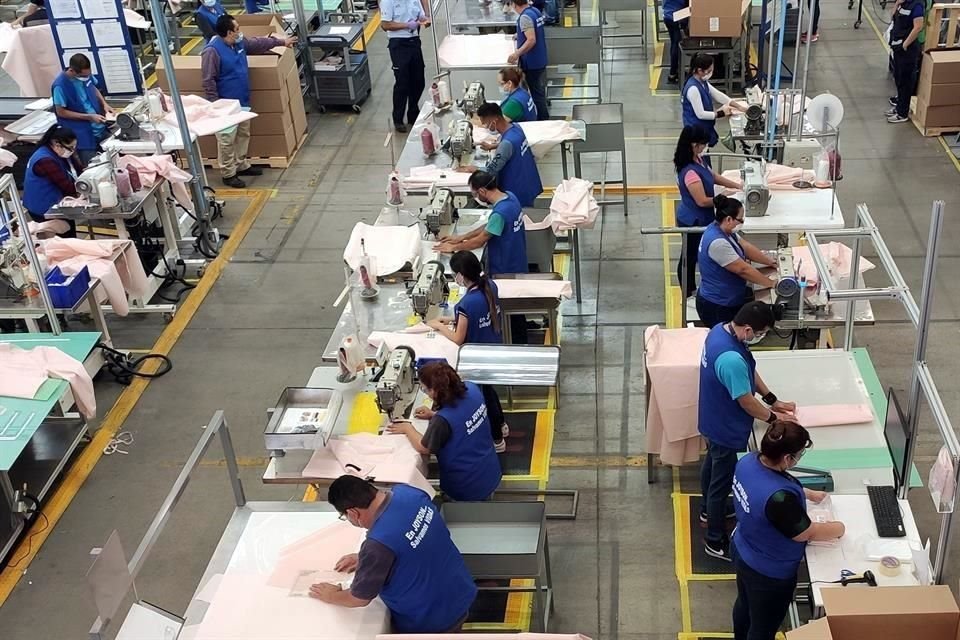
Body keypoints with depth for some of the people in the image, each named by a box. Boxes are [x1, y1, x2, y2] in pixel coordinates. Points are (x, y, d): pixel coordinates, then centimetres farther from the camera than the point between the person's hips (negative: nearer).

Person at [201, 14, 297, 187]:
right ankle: (228, 174, 6)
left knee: (243, 135, 19)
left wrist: (281, 41, 29)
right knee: (227, 140, -2)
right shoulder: (212, 51, -21)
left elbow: (259, 43, 23)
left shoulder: (239, 43, 5)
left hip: (242, 101, 9)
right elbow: (208, 80, -20)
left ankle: (242, 165, 34)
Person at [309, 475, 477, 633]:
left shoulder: (378, 543, -34)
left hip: (428, 623, -6)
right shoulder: (406, 491, -13)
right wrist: (364, 558, 14)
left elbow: (359, 598, -15)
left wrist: (331, 596, 3)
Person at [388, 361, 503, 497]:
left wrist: (407, 428, 2)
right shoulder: (472, 389, -13)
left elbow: (423, 448, -13)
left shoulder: (442, 421, -32)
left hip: (468, 489, -7)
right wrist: (434, 414, 6)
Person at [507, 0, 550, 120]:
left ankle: (543, 120, 5)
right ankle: (544, 117, 31)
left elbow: (531, 40, -30)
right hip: (540, 59, 9)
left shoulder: (525, 17, -22)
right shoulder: (535, 10, 7)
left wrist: (517, 54, -32)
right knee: (540, 91, 20)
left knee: (536, 93, -1)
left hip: (532, 62, -9)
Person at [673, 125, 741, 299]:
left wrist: (737, 186, 8)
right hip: (692, 221, -9)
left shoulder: (697, 160, -2)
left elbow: (713, 176, 14)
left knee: (694, 255, 22)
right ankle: (688, 296, 23)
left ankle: (692, 290, 38)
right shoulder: (690, 171, -32)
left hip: (698, 218, 9)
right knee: (690, 257, 7)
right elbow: (702, 201, -28)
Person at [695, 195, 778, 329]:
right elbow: (744, 270, -25)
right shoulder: (717, 242, -29)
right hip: (716, 308, -9)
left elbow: (746, 247, 9)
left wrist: (772, 262, 5)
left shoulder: (724, 230, 0)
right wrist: (772, 283, -15)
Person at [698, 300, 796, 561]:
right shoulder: (731, 359, -40)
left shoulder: (720, 330, -9)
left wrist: (772, 399, 6)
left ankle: (708, 510, 56)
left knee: (712, 464, 31)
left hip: (714, 421, 10)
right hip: (726, 429, -10)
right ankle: (715, 541, 27)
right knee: (722, 483, 9)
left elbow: (749, 372, 5)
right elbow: (746, 402, -26)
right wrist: (773, 417, -8)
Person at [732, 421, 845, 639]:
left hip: (742, 553, 8)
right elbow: (806, 533, -23)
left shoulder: (748, 461, -16)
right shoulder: (779, 498, -41)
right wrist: (838, 529, -5)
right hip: (769, 573, -8)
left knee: (745, 604, 35)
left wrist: (808, 494, 14)